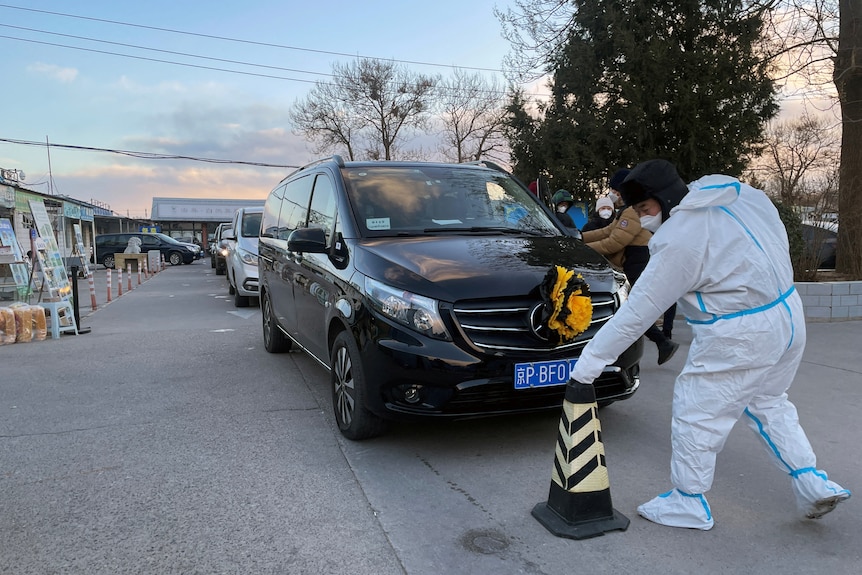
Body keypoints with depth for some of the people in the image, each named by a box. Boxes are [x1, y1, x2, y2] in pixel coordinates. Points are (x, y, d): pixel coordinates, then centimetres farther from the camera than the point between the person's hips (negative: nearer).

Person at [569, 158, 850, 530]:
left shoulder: (679, 240, -22)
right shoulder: (735, 189, 2)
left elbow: (638, 311, -21)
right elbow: (777, 234, 14)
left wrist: (592, 359, -15)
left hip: (742, 337, -9)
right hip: (788, 311, 9)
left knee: (697, 412, 6)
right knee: (767, 403, 27)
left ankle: (689, 502, 21)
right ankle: (812, 483, 32)